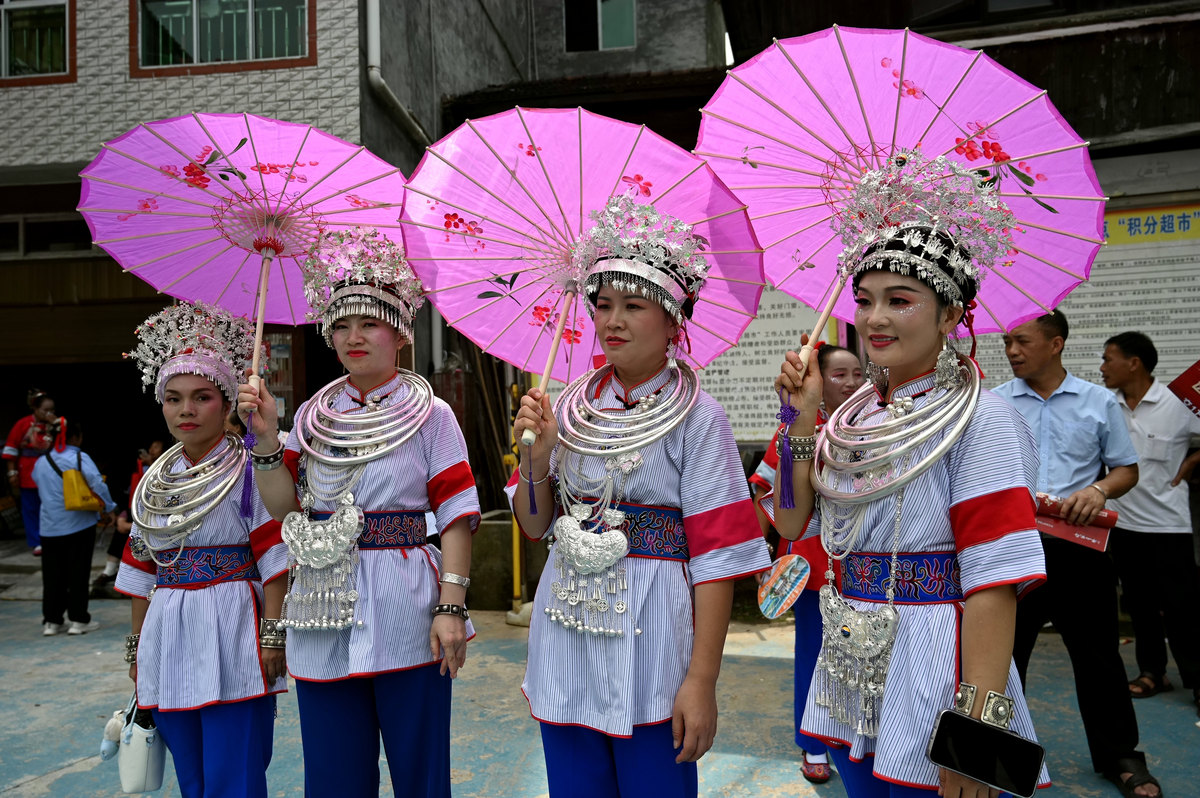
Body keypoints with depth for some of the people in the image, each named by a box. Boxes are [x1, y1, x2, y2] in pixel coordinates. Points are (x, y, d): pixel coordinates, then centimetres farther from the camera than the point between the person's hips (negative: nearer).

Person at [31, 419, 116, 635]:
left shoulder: (41, 461, 7)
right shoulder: (79, 458, -11)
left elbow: (37, 481, 21)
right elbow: (97, 483, -18)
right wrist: (107, 509, -9)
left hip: (49, 526, 5)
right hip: (79, 523, -5)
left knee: (52, 574, 11)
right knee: (78, 572, 3)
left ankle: (51, 620, 15)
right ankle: (78, 620, 7)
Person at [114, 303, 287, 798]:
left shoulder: (250, 471, -6)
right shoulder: (151, 482, 11)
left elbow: (274, 561, -9)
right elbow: (141, 574, 16)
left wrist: (273, 636, -14)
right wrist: (137, 647, 16)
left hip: (231, 645, -5)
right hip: (168, 645, 6)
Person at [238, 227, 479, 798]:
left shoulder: (429, 414, -2)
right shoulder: (313, 415, 10)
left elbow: (457, 516, -6)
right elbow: (284, 508, 5)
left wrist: (451, 606, -14)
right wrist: (265, 440, -7)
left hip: (404, 619, -4)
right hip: (323, 615, 4)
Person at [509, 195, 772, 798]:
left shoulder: (697, 418, -9)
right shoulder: (572, 408, 5)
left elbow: (717, 557, -12)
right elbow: (535, 526, 10)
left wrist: (702, 681, -15)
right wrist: (537, 453, -8)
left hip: (650, 643, -4)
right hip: (565, 635, 5)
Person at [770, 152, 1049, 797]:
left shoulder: (982, 422, -13)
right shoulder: (852, 418, 7)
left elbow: (995, 580, -19)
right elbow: (791, 522, 7)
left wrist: (980, 725, -23)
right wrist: (801, 416, -1)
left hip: (930, 673, -6)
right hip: (849, 671, 7)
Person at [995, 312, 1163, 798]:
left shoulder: (1099, 402, 4)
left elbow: (1127, 469, 8)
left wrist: (1100, 489, -12)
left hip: (1079, 546, 0)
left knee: (1097, 654, 11)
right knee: (1002, 652, 9)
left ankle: (1118, 756, 29)